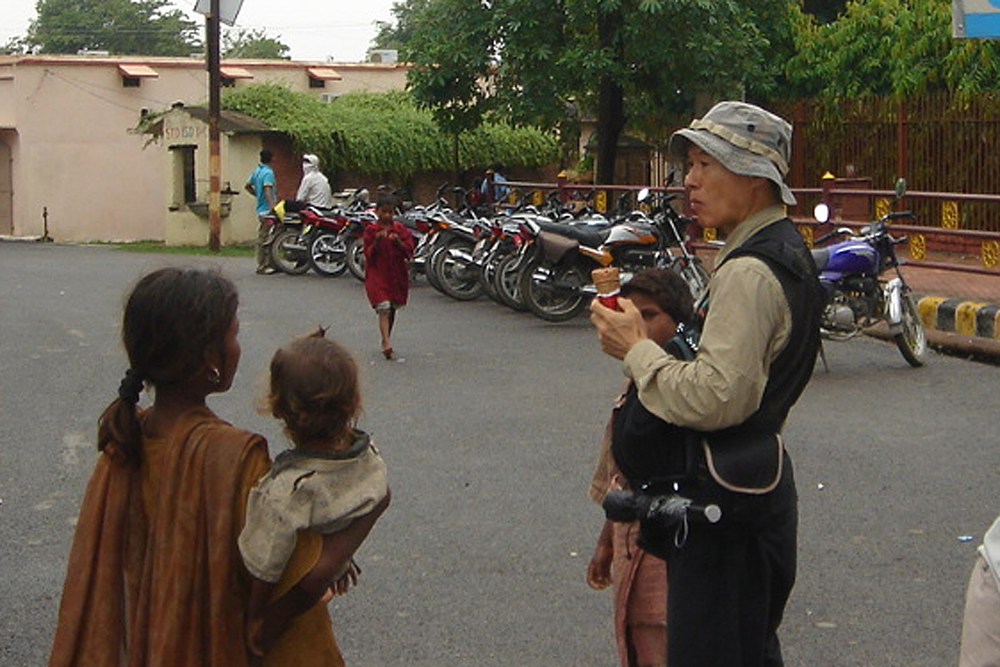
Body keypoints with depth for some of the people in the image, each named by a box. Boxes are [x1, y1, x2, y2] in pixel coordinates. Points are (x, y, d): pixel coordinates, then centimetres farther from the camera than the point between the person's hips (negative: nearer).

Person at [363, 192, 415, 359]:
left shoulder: (400, 229, 5)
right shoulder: (371, 230, -1)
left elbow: (409, 250, 1)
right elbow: (368, 254, -5)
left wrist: (398, 242, -17)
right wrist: (377, 241, -21)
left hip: (397, 274, 4)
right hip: (377, 273, -4)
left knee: (392, 308, 13)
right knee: (383, 308, -16)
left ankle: (386, 340, 28)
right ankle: (387, 342, -24)